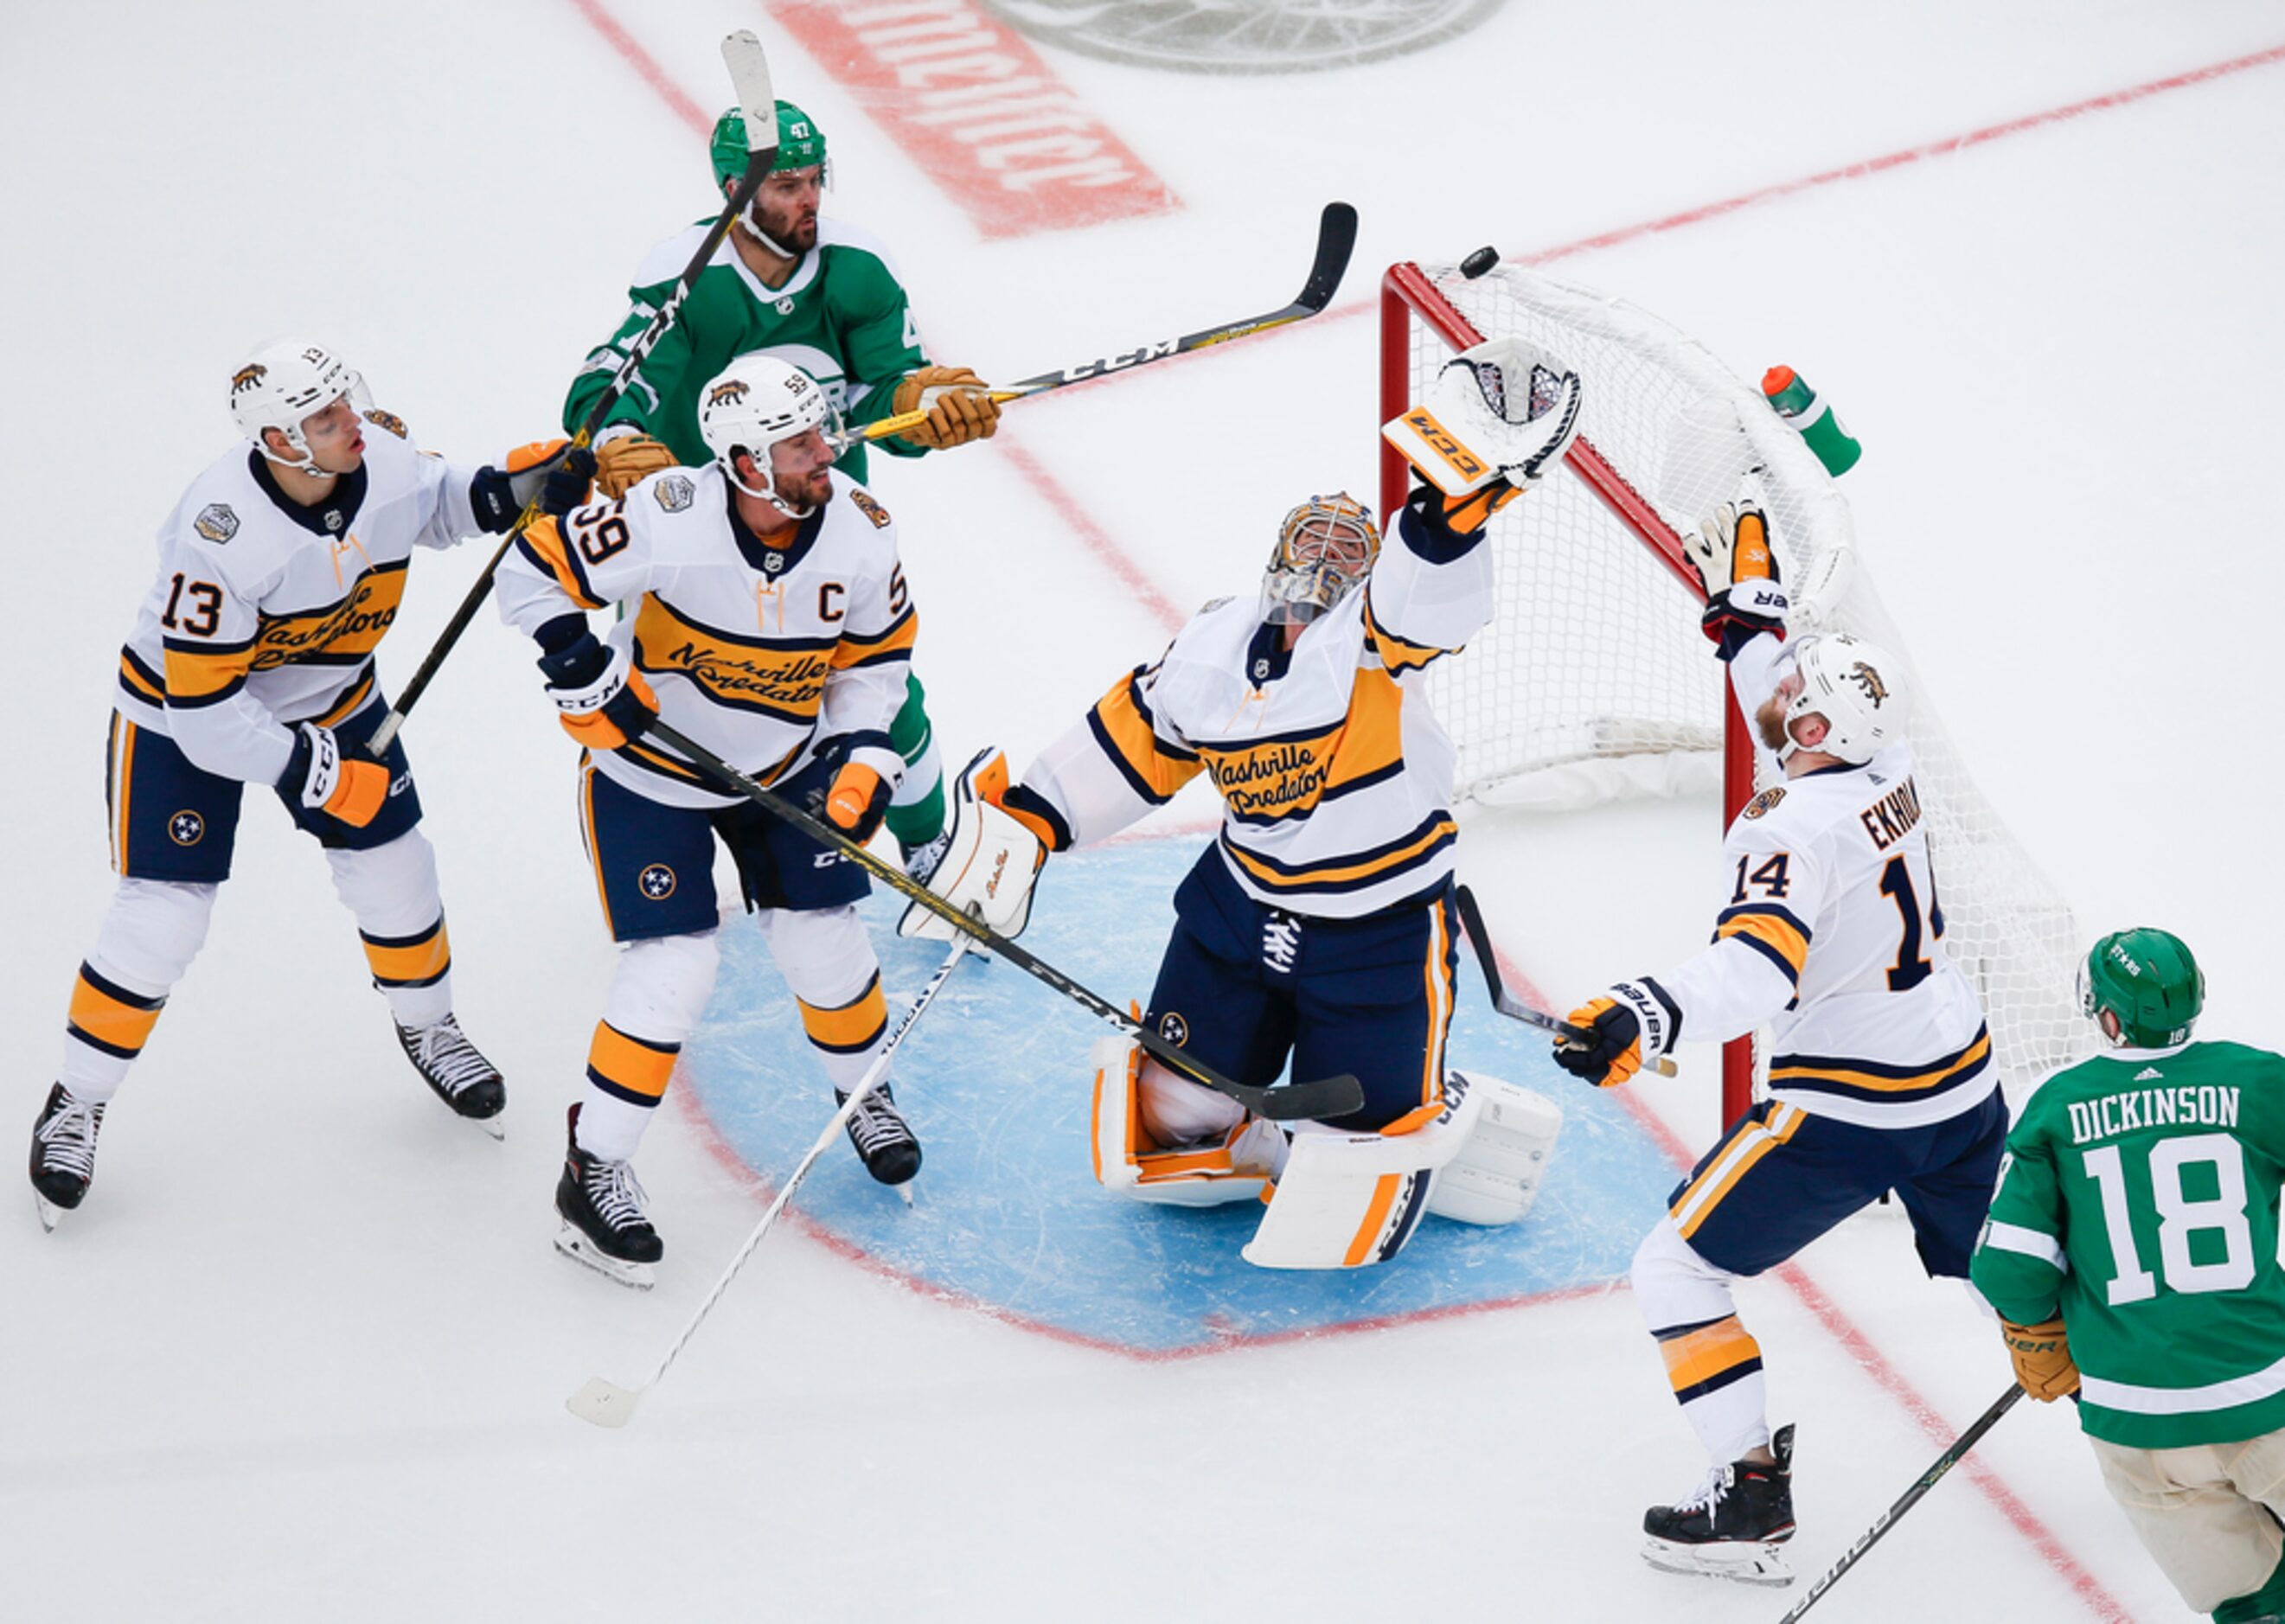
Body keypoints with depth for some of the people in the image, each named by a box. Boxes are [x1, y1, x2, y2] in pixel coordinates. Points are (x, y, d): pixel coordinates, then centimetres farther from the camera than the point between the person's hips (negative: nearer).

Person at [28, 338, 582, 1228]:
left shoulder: (384, 460, -21)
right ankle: (73, 1107, 12)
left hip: (328, 692, 6)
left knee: (393, 867, 11)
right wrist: (320, 777, -27)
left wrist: (506, 489, -13)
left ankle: (427, 1024, 40)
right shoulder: (219, 537, -39)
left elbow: (426, 507, 7)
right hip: (184, 714, -6)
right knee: (163, 916, -6)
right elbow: (205, 716, -33)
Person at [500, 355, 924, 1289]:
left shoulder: (858, 531, -17)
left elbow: (876, 653, 0)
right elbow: (533, 572, -21)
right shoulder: (668, 520, -31)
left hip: (784, 762, 4)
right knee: (674, 967, -11)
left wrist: (864, 753, -11)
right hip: (648, 767, -4)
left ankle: (861, 1091, 36)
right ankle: (593, 1172, 3)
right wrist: (581, 665, -30)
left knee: (822, 939, 4)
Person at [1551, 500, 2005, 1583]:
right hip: (1961, 1082, 8)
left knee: (1678, 1270, 1)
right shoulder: (1885, 765, 0)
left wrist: (1642, 1019, -52)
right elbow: (1807, 721, 23)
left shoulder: (1800, 829, -23)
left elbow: (1758, 967, -39)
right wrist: (1744, 598, 29)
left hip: (1851, 1110, -8)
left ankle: (1749, 1496, -3)